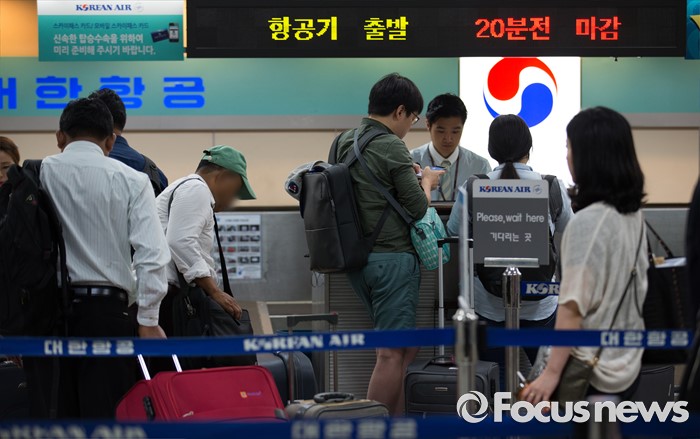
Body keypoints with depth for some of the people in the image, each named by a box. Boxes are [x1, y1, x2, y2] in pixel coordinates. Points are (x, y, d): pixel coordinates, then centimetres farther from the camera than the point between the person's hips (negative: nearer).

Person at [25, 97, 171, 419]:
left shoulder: (38, 175, 4)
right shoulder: (131, 181, 2)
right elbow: (151, 253, -6)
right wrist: (148, 320, -3)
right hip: (106, 310, -1)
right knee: (106, 416, 1)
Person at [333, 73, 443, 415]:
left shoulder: (343, 141, 11)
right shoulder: (391, 147, -14)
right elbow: (418, 208, -10)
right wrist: (426, 182, 9)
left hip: (356, 256, 9)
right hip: (392, 256, -9)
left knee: (406, 348, 16)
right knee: (392, 354, -4)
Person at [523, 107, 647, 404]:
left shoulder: (587, 222, -20)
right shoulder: (632, 214, 4)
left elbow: (573, 307, -21)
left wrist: (552, 372, -18)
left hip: (592, 372, -8)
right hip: (627, 365, 8)